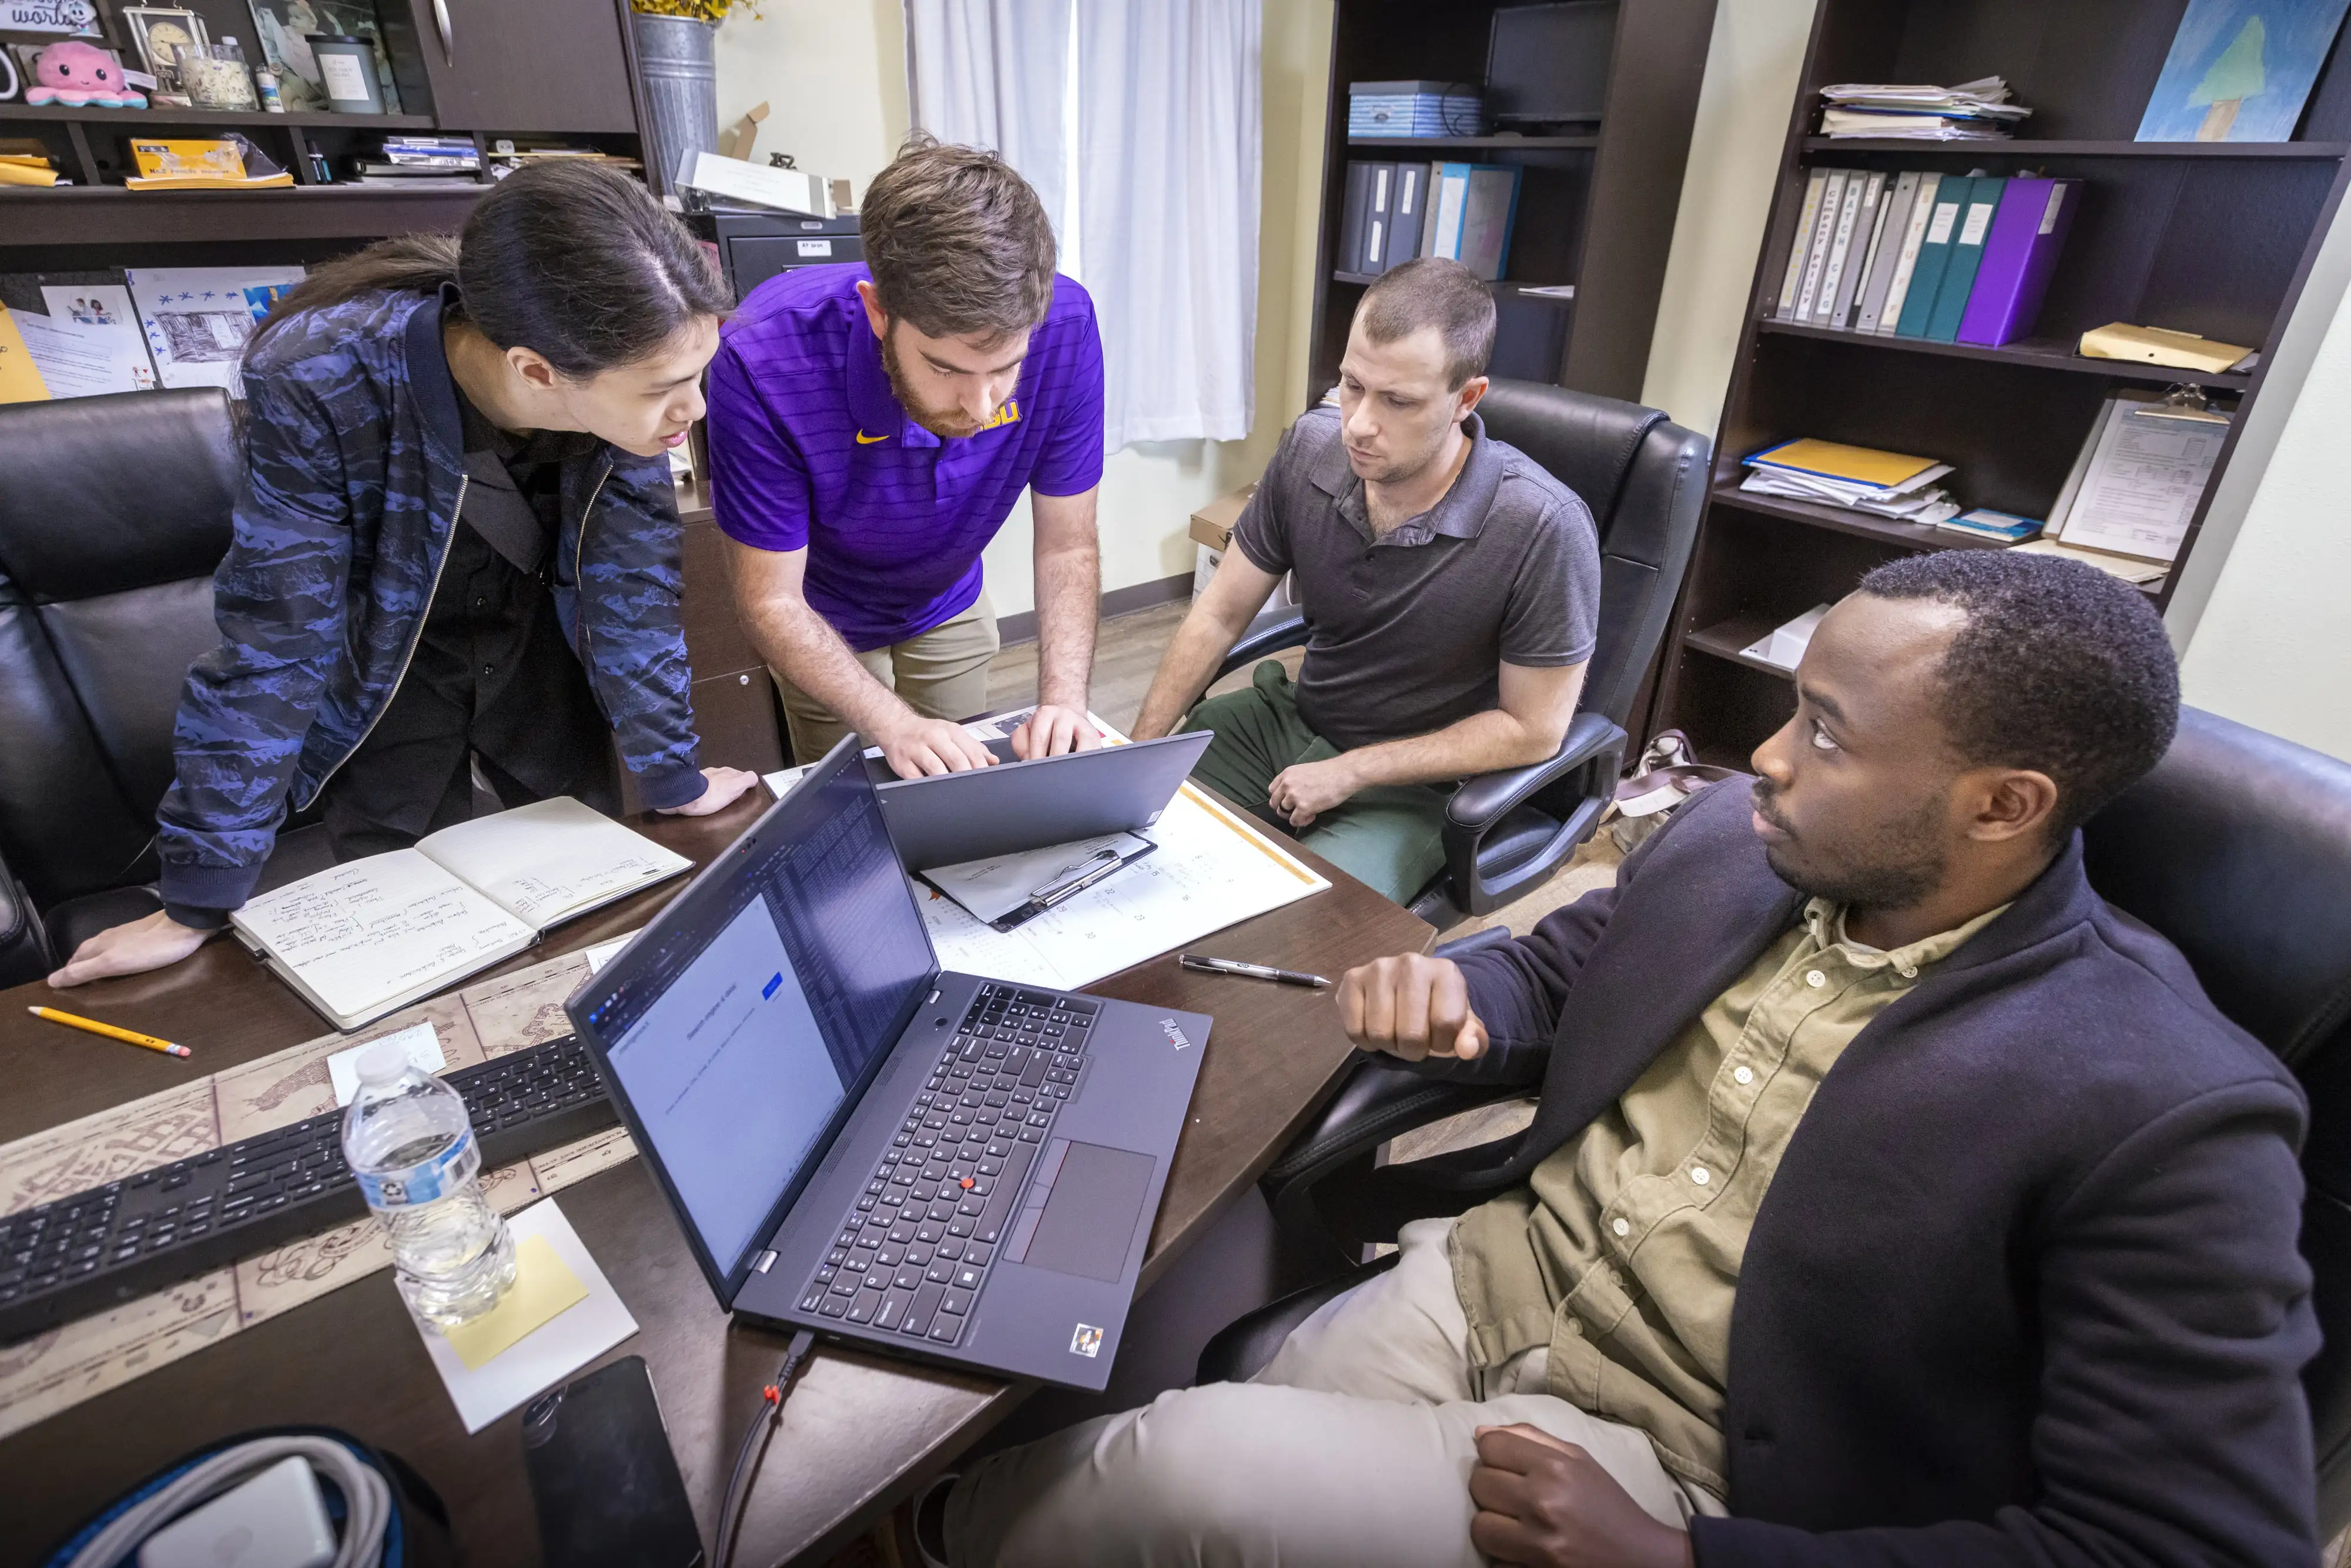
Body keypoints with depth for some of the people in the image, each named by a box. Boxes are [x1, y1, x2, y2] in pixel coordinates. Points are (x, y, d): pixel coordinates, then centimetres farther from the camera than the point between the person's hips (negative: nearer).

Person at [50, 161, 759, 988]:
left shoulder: (624, 375, -26)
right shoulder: (319, 384, -34)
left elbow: (635, 589, -15)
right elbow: (273, 640, -27)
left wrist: (674, 777, -7)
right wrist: (198, 905, -22)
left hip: (532, 635, 3)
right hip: (382, 661, -2)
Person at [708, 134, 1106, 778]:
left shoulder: (1063, 325, -30)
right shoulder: (765, 360, -38)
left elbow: (1068, 548, -21)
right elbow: (771, 601, -30)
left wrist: (1063, 700, -36)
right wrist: (897, 726, -44)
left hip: (949, 609, 3)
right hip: (822, 626, -2)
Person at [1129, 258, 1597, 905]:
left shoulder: (1543, 528, -25)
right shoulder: (1311, 448, -11)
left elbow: (1532, 730, -16)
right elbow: (1220, 615, -2)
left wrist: (1350, 773, -17)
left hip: (1415, 785, -4)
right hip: (1291, 718, 5)